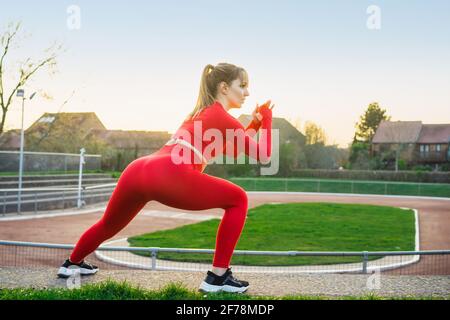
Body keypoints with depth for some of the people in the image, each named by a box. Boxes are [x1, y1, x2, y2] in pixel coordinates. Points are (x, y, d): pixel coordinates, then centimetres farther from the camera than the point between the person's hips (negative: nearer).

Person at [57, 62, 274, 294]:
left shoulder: (201, 112, 32)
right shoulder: (222, 116, 9)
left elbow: (235, 149, 42)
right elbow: (263, 154, 11)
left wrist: (255, 124, 35)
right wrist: (266, 118, 23)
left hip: (137, 170, 9)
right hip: (169, 174, -9)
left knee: (108, 225, 34)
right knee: (238, 199, 7)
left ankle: (72, 263, 57)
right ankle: (217, 277, 4)